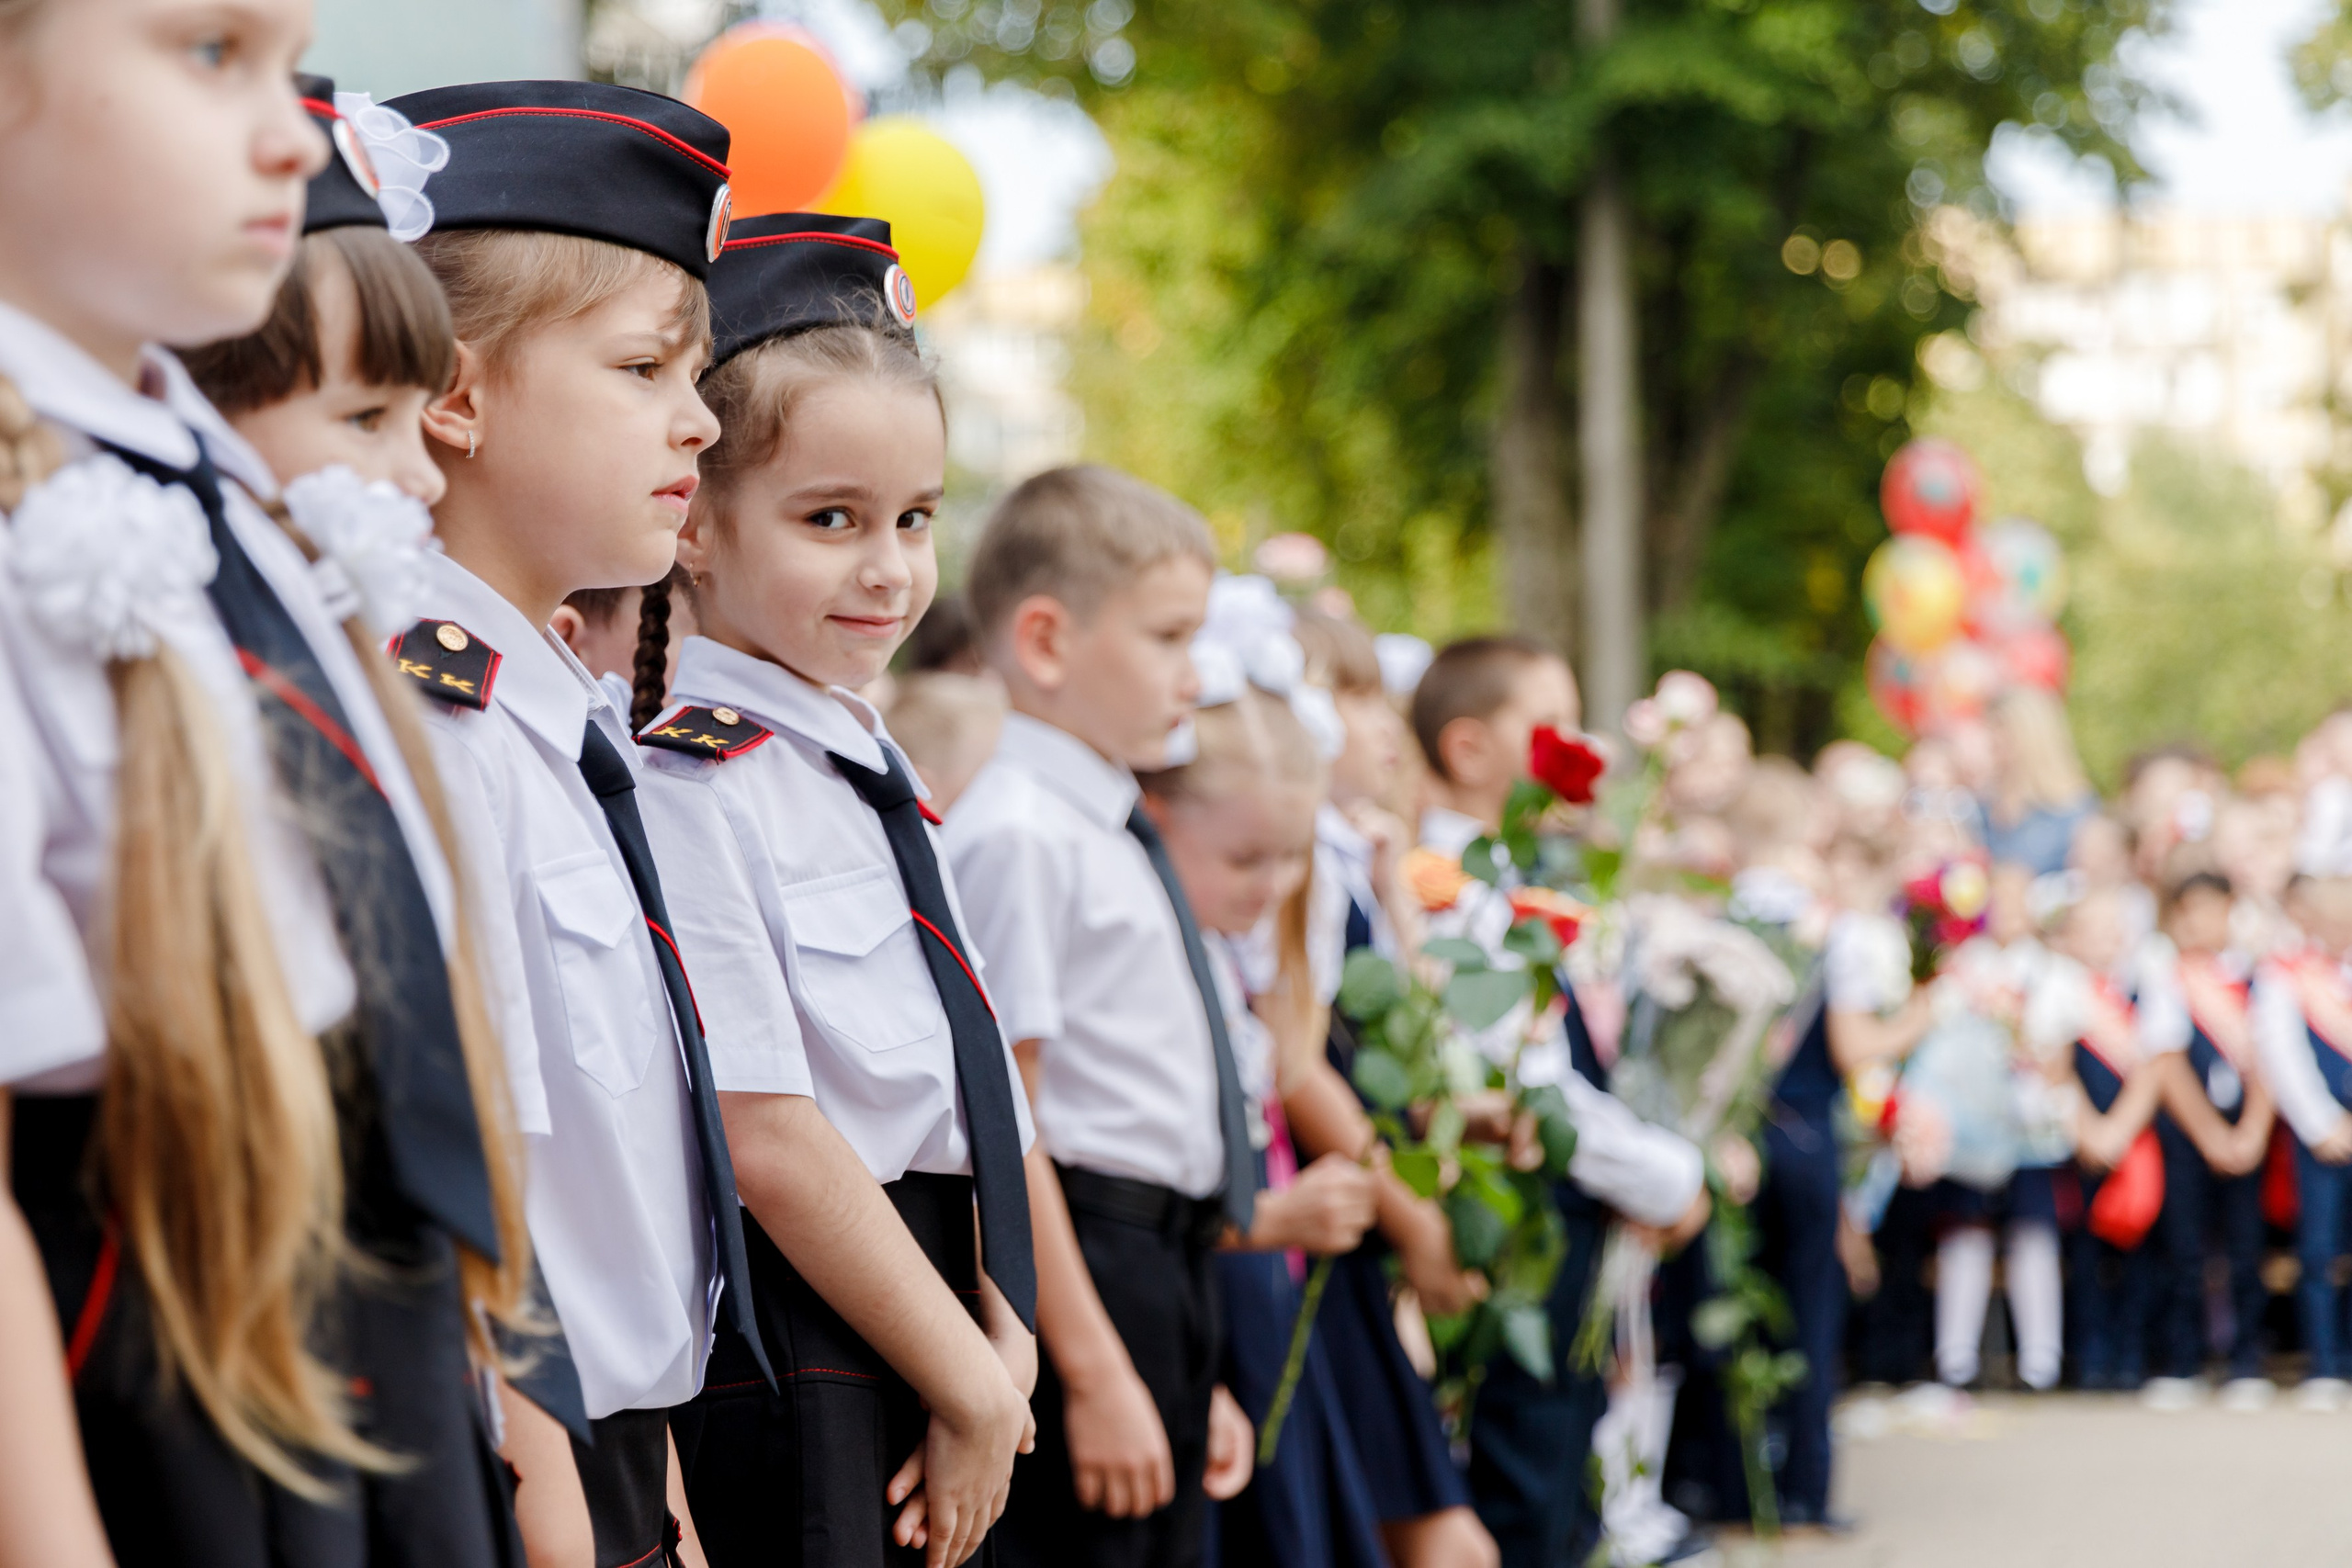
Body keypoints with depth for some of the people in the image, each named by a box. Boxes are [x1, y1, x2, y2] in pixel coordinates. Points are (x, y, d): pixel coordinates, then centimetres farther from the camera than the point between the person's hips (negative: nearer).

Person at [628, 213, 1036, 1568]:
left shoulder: (880, 780, 13)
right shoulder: (690, 781, -13)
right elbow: (766, 1140, -17)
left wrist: (1005, 1352, 2)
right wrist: (973, 1390, -11)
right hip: (788, 1390, -8)